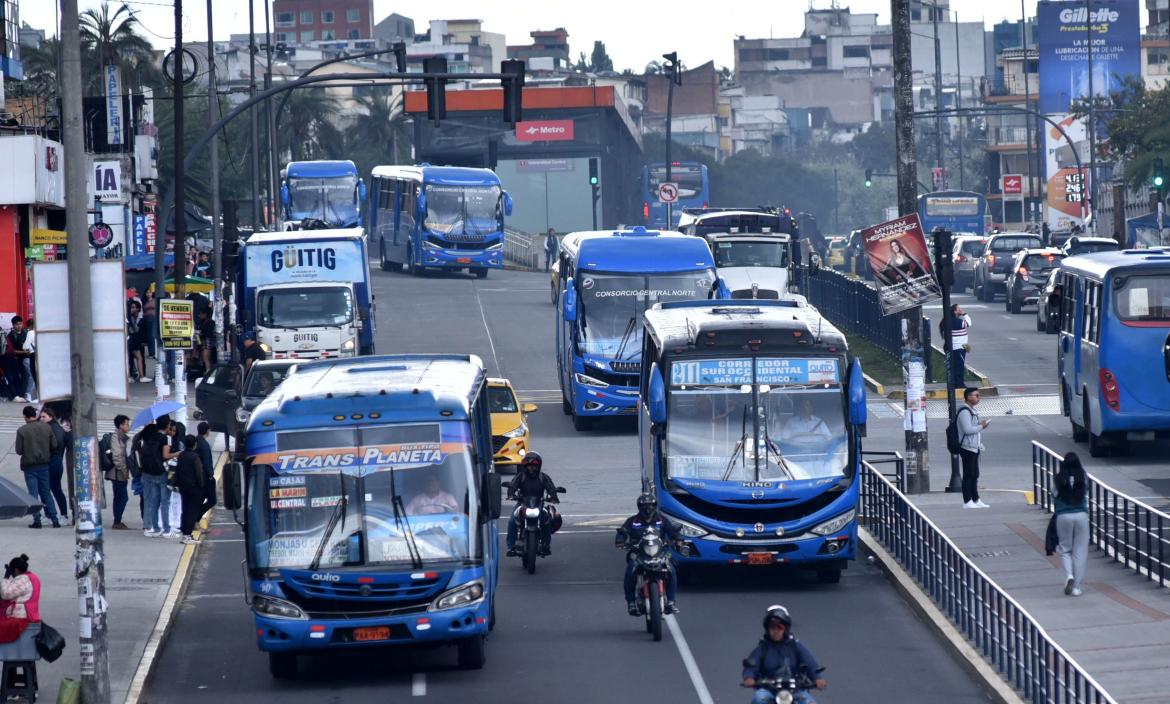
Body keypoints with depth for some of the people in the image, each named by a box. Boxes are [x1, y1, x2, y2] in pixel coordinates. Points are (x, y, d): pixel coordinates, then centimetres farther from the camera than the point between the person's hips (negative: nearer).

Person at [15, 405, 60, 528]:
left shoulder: (22, 430, -11)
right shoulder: (46, 427, -2)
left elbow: (19, 450, -10)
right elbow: (54, 445, 0)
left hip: (29, 466, -3)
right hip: (44, 465, 3)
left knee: (33, 493, 3)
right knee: (46, 492, 12)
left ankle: (37, 520, -1)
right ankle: (54, 519, 8)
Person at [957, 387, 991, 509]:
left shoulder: (972, 411, 18)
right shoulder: (964, 412, -16)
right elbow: (967, 429, -24)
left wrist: (981, 425, 11)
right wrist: (981, 426, -13)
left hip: (974, 447, 10)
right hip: (967, 448, -10)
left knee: (974, 475, 13)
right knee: (968, 475, -7)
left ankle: (976, 500, 18)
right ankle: (967, 502, -4)